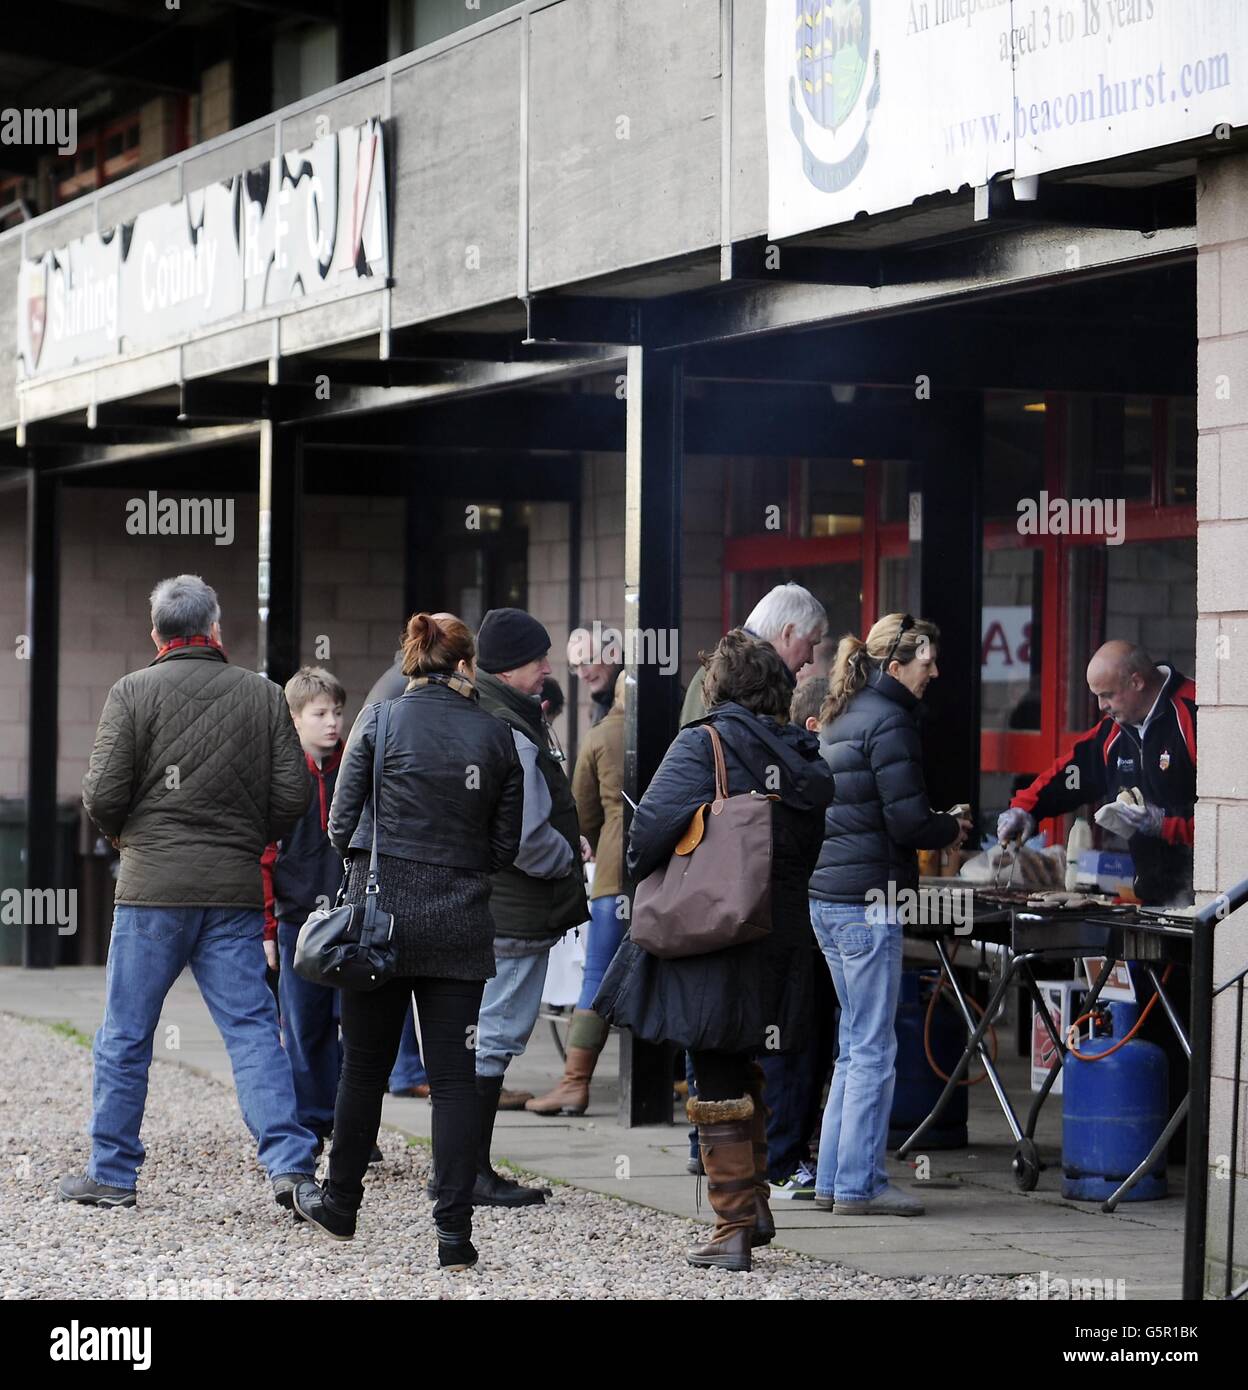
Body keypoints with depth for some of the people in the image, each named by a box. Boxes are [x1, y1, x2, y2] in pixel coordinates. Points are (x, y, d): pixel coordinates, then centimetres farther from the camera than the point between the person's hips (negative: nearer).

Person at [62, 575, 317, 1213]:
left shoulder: (133, 693, -3)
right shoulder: (265, 695, 5)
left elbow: (102, 795, -6)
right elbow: (293, 795, 2)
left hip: (154, 886, -2)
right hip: (236, 892, 2)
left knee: (125, 1034, 7)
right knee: (253, 1029, 3)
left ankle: (112, 1172, 14)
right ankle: (289, 1164, -9)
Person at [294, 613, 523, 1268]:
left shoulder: (379, 720, -3)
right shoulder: (495, 736, 2)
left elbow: (341, 825, -1)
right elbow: (506, 844, 5)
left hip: (381, 915, -1)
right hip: (461, 926, 1)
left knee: (364, 1067, 13)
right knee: (454, 1077, 2)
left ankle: (339, 1203, 28)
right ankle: (454, 1232, -3)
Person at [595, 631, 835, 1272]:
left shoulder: (704, 744, -12)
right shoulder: (806, 758, 5)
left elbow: (651, 824, -17)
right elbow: (809, 850, 9)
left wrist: (643, 876, 2)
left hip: (712, 936, -6)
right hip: (780, 941, 6)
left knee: (718, 1086, 0)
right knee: (742, 1074, 21)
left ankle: (734, 1227, 1)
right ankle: (754, 1205, 25)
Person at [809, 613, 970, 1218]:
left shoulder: (841, 717, 16)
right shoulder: (888, 721, -12)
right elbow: (907, 821, -17)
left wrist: (935, 826, 16)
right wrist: (952, 830, 3)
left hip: (827, 895, 9)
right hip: (867, 900, -9)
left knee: (854, 1046, 15)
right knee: (873, 1050, -3)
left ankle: (833, 1180, 17)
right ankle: (859, 1185, -1)